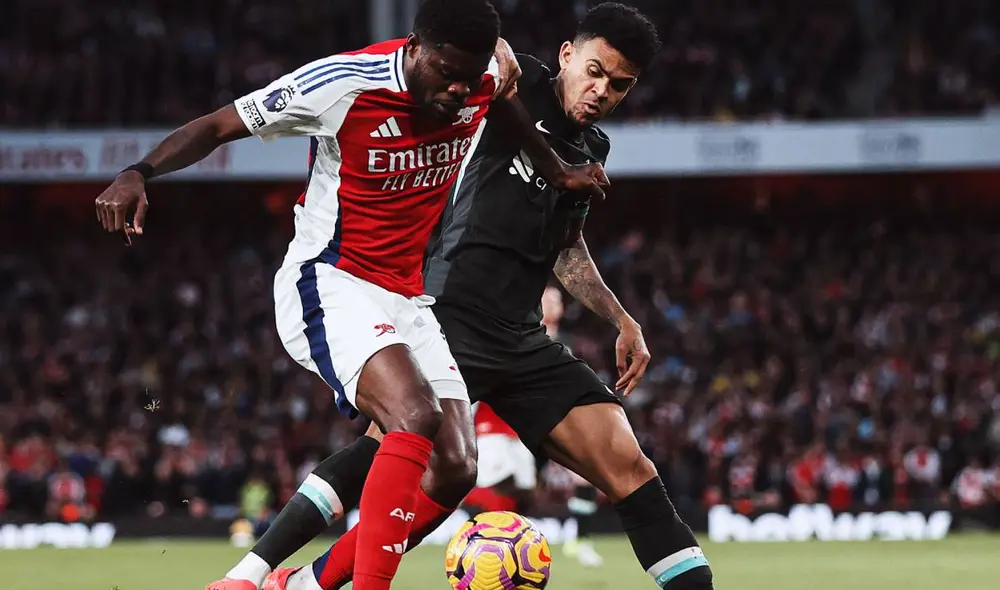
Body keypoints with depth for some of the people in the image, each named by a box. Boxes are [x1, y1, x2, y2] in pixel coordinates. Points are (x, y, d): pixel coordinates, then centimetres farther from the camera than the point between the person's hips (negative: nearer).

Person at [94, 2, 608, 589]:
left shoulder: (484, 76, -4)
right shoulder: (343, 83, -20)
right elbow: (217, 127, -12)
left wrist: (558, 168, 25)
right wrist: (139, 174, -27)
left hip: (408, 299, 7)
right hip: (331, 287, -7)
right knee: (417, 417, -31)